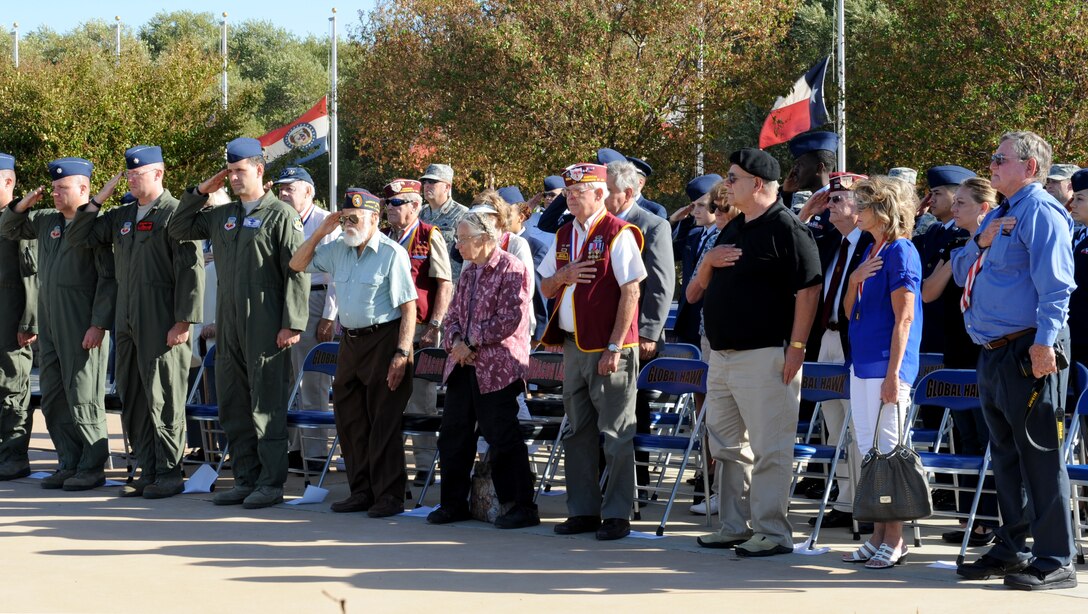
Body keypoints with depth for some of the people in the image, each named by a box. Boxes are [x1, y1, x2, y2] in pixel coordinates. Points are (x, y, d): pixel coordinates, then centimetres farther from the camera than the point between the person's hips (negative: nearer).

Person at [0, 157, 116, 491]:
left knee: (83, 398, -4)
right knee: (53, 399, 10)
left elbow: (109, 278, -14)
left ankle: (92, 468, 4)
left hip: (83, 327, -8)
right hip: (49, 326, 8)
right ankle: (68, 464, 18)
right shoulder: (46, 222, 13)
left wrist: (99, 325, -18)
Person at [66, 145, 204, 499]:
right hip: (127, 324, 8)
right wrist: (98, 200, 10)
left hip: (162, 326, -8)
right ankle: (148, 471, 17)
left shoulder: (175, 214, -7)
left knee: (164, 400, -3)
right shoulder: (121, 217, 16)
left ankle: (169, 473, 4)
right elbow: (78, 238, 19)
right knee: (132, 400, 10)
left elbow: (190, 270, -12)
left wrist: (183, 322, -17)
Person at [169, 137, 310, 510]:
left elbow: (297, 272, -9)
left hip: (266, 327, -7)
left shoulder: (281, 215, -4)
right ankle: (245, 479, 17)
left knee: (266, 406, -4)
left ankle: (271, 483, 1)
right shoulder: (221, 215, 15)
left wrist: (292, 324, -15)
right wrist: (200, 192, 12)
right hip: (228, 326, 7)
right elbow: (178, 231, 25)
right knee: (233, 406, 10)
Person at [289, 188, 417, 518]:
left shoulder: (392, 253, -12)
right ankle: (361, 491, 20)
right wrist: (320, 232, 6)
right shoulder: (338, 250, 10)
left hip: (383, 339, -8)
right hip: (350, 341, 8)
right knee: (350, 419, 10)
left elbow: (409, 306, -14)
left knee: (384, 422, -5)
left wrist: (402, 353, -20)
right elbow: (298, 264, 20)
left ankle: (389, 495, 1)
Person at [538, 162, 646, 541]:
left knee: (615, 433, -3)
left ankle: (618, 514, 2)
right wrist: (563, 275, -5)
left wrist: (615, 346, -17)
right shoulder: (564, 236, 14)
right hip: (573, 347, 8)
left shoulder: (618, 234, -9)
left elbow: (631, 292, -13)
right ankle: (583, 510, 18)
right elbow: (545, 288, 19)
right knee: (577, 432, 11)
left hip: (609, 349, -8)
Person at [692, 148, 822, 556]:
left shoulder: (786, 228, -11)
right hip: (723, 354, 10)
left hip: (765, 355, -10)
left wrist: (796, 347, -20)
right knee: (728, 446, 14)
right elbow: (698, 289, 22)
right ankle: (735, 526, 22)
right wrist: (708, 261, 0)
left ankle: (772, 533, -4)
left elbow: (808, 290, -16)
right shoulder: (734, 229, 17)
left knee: (769, 447, -7)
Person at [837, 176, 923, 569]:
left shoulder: (900, 252, -11)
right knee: (867, 452, 11)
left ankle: (894, 540, 0)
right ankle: (878, 536, 17)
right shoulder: (871, 251, 15)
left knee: (886, 452, -5)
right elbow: (850, 311, 17)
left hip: (886, 366, -9)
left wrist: (893, 374, -20)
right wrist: (855, 280, -3)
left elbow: (904, 317, -16)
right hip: (862, 364, 9)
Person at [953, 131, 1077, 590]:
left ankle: (1054, 562, -4)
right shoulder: (998, 217, 20)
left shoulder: (1041, 212, -9)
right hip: (994, 354, 10)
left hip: (1029, 353, -10)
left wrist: (1045, 342, -26)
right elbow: (961, 274, 20)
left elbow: (1056, 284, -17)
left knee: (1040, 457, -7)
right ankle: (1011, 549, 25)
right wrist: (980, 243, 0)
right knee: (1006, 455, 16)